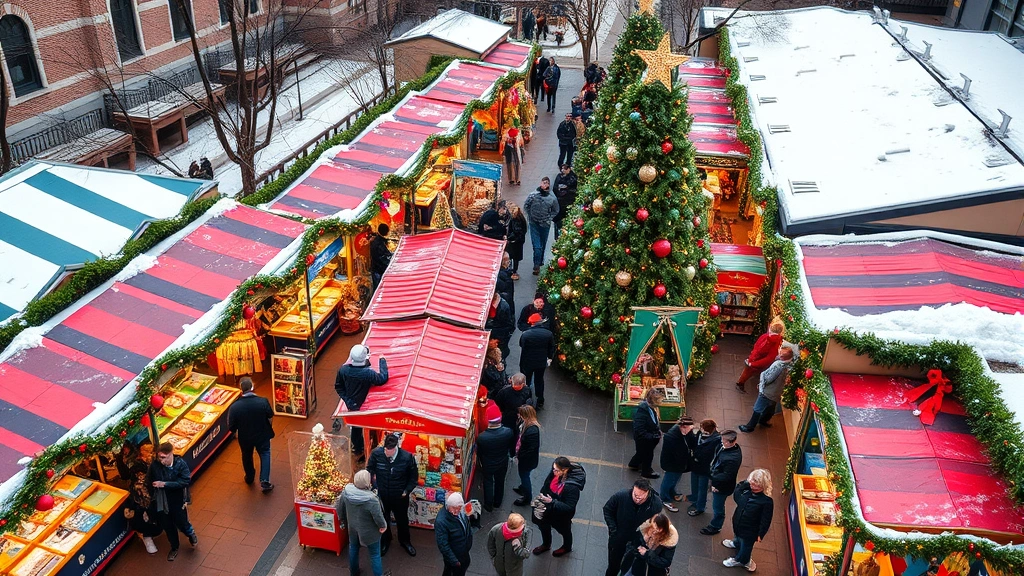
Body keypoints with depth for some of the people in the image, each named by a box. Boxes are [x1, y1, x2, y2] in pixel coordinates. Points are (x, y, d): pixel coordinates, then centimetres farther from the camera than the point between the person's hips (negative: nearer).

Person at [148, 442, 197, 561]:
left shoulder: (180, 464, -21)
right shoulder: (154, 465, -17)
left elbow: (186, 481, -26)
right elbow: (150, 482, -2)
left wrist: (165, 484, -29)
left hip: (177, 500, -2)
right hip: (161, 501, 2)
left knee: (181, 523, 7)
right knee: (167, 526, 17)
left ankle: (191, 534, 44)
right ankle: (174, 548, 42)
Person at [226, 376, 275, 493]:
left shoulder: (234, 407, -24)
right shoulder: (263, 401, -24)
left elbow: (232, 427, -15)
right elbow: (270, 418, -10)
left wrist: (236, 433, 8)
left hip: (245, 437, 1)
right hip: (262, 435, -1)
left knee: (247, 456, 26)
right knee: (265, 455, 20)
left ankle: (249, 478, 48)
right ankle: (264, 482, 9)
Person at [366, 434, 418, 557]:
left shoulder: (407, 457, -26)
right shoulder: (376, 453, -24)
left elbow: (414, 476, -8)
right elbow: (370, 470, -4)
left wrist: (407, 491, -10)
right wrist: (374, 487, -9)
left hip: (400, 496, -1)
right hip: (381, 495, 1)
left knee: (402, 520, 22)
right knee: (383, 520, 24)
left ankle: (405, 541, 49)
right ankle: (385, 541, 51)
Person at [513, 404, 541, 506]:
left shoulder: (533, 430, -37)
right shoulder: (525, 423, -10)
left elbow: (531, 449, -30)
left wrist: (519, 456, -17)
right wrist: (518, 454, 4)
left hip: (528, 459, -8)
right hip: (523, 457, 8)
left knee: (524, 475, 15)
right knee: (523, 474, 30)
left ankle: (527, 497, 37)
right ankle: (523, 488, 57)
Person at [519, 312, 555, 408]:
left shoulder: (525, 335, -21)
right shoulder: (549, 334, -10)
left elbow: (522, 350, -12)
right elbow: (552, 349, 2)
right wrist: (550, 359, 16)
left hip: (527, 363, -2)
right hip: (542, 363, 3)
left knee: (526, 382, 17)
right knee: (539, 381, 22)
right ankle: (540, 401, 32)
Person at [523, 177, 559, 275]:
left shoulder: (552, 198, -9)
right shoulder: (532, 195, -9)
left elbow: (555, 211, 7)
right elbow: (526, 206, 5)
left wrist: (549, 219, -1)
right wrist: (530, 216, 1)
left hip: (545, 224, 1)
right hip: (534, 224, -1)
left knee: (543, 245, 15)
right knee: (537, 246, -4)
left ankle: (540, 262, 33)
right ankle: (537, 265, 1)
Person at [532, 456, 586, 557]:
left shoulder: (572, 487, -39)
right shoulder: (554, 473, -22)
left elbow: (569, 507, -31)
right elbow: (545, 487, -3)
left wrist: (552, 502, -39)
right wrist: (541, 499, -14)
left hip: (562, 515, -5)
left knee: (564, 530, 26)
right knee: (543, 526, 29)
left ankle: (567, 547, 59)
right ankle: (546, 545, 61)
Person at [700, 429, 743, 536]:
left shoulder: (733, 458, -39)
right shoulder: (732, 447, -12)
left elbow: (726, 476, -31)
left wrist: (713, 480, -24)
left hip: (722, 487, -8)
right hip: (717, 482, 9)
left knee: (718, 507, 16)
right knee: (717, 506, 32)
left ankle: (715, 527, 39)